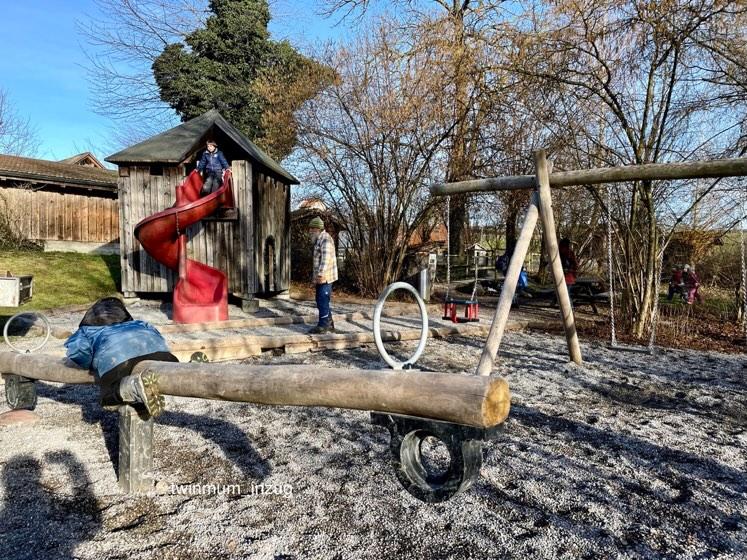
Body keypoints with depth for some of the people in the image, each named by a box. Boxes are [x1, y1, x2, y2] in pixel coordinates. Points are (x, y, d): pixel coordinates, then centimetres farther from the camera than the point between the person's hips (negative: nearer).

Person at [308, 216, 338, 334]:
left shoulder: (325, 238, -11)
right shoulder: (319, 240, 21)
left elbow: (326, 258, -21)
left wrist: (320, 274, -25)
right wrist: (316, 278, 23)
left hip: (325, 277, -10)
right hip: (320, 277, 10)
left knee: (323, 301, -7)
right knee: (322, 301, 14)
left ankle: (323, 326, -1)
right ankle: (329, 325, 21)